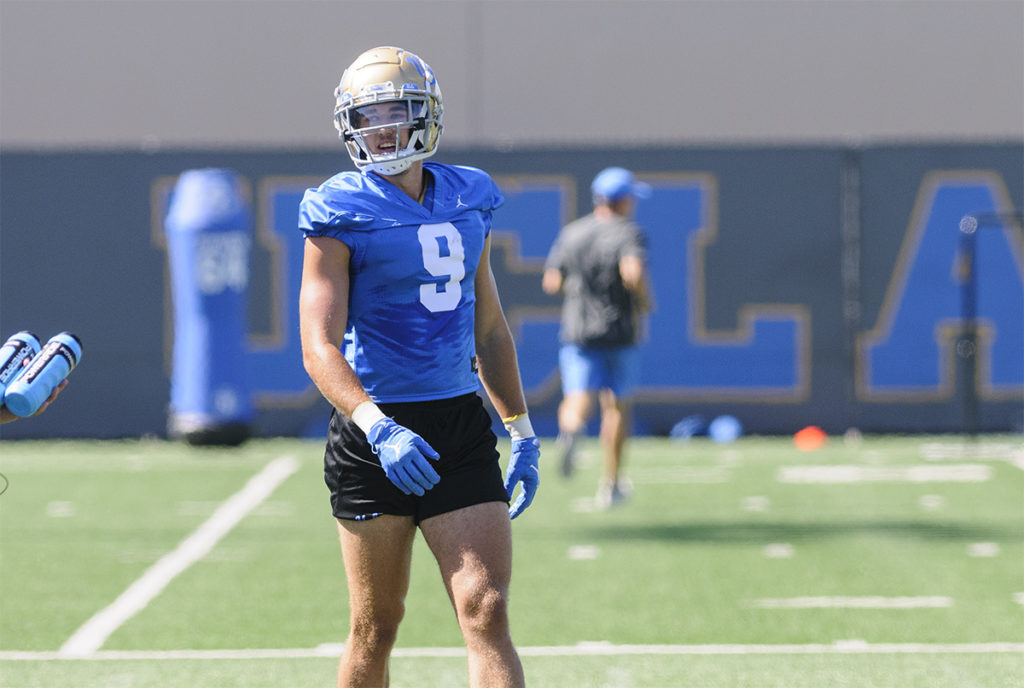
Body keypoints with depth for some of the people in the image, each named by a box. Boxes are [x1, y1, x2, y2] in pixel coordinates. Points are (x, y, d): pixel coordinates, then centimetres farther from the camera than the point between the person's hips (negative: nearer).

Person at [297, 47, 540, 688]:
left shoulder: (468, 201, 9)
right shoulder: (342, 213, -7)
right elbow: (320, 350, -14)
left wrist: (521, 431, 21)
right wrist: (378, 429, -29)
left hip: (461, 427, 3)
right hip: (376, 433, -3)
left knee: (487, 612, -8)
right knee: (376, 627, 5)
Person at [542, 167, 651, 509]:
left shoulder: (570, 233, 6)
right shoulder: (628, 233, -8)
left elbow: (551, 282, 5)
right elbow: (633, 272, -27)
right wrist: (643, 301, -8)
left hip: (576, 332, 2)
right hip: (618, 333, -2)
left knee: (578, 400, -7)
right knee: (617, 404, 15)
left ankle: (571, 427, -45)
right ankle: (610, 485, 22)